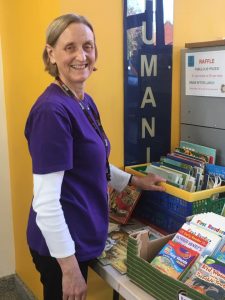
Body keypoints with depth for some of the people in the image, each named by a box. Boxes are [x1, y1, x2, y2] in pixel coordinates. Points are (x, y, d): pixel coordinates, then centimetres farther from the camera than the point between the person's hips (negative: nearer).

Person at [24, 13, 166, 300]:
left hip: (80, 235, 9)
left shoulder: (85, 102, 4)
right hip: (61, 244, -9)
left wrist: (135, 181, 17)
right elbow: (45, 201, -25)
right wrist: (70, 267, -21)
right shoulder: (52, 110, -24)